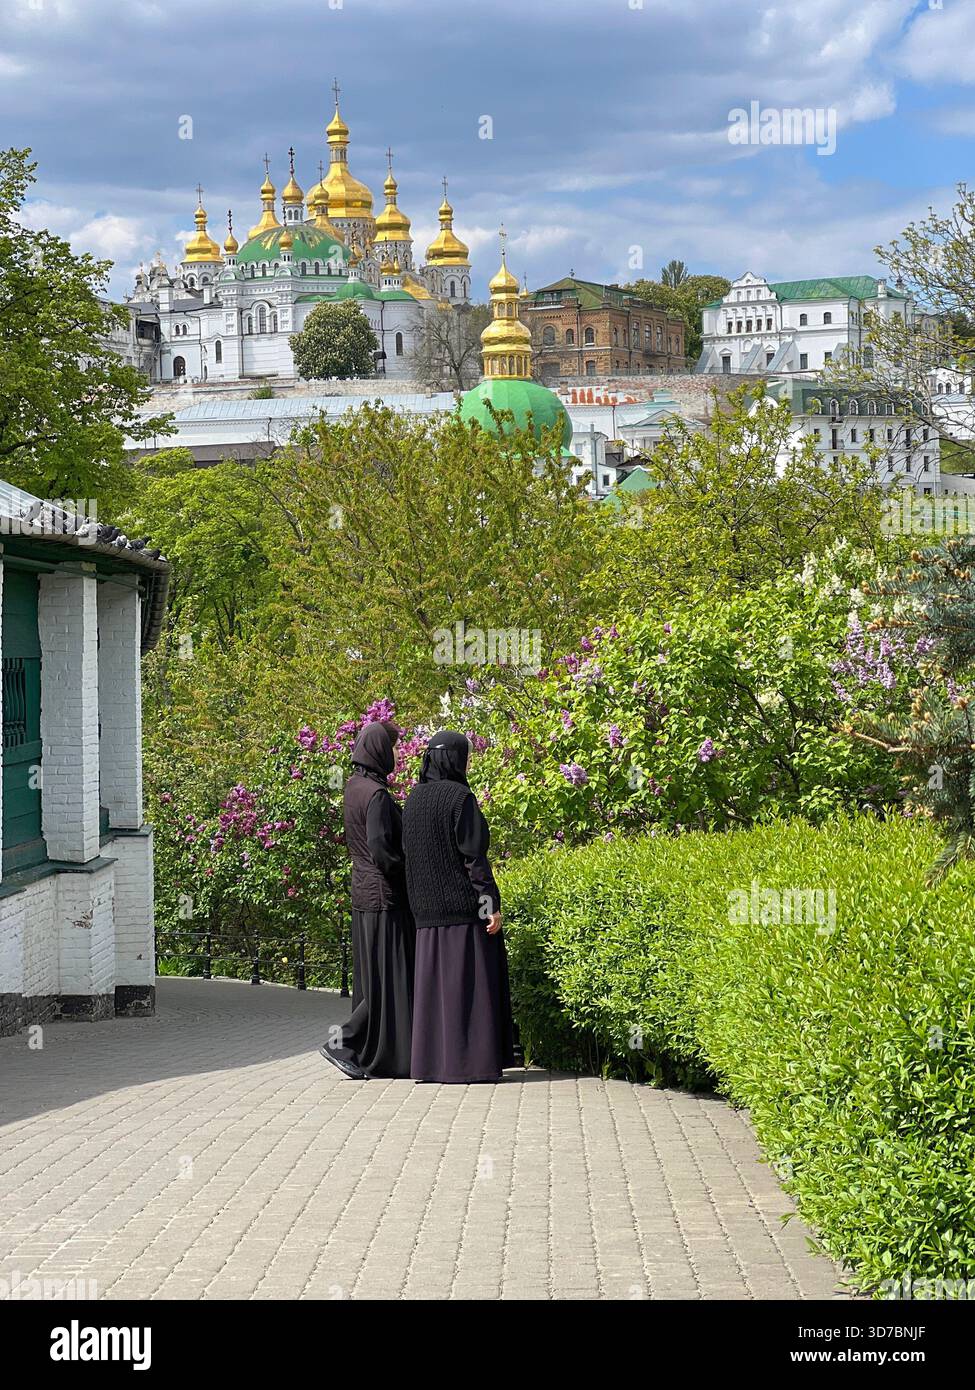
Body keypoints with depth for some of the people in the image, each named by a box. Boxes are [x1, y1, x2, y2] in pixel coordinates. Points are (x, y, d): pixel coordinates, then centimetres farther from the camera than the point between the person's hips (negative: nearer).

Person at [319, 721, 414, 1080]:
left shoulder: (354, 787, 10)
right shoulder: (376, 794, -18)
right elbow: (380, 848, -24)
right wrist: (408, 873, -10)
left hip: (365, 895, 9)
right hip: (384, 898, -9)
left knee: (372, 976, 13)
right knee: (389, 977, -4)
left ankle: (367, 1054, 17)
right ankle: (342, 1042, -7)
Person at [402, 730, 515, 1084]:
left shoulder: (414, 798, 9)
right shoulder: (460, 797, -12)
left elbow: (408, 854, 12)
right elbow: (473, 854, -16)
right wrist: (491, 903, -15)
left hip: (428, 908, 7)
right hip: (464, 902, -7)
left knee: (434, 980, 9)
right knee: (468, 980, -2)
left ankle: (431, 1060, 8)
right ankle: (469, 1061, -3)